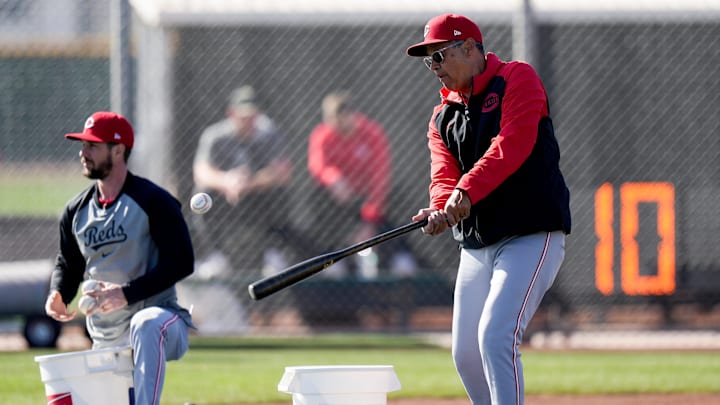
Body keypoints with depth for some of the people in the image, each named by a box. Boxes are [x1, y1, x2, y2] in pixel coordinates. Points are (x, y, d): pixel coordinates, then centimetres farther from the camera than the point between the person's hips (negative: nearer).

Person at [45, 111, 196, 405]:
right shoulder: (77, 211, 9)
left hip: (162, 318, -7)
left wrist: (126, 293, -23)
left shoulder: (153, 202, -10)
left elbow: (182, 262, -15)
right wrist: (57, 296, -2)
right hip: (106, 341, 7)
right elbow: (68, 264, 21)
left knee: (146, 324, -42)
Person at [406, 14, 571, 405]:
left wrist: (467, 190, -31)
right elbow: (443, 175, 1)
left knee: (496, 337, -22)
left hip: (532, 236, -8)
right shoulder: (443, 116, 16)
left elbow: (512, 146, -20)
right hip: (476, 246, 8)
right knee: (465, 354, 7)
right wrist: (441, 209, -22)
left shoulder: (518, 79, -5)